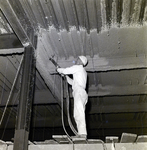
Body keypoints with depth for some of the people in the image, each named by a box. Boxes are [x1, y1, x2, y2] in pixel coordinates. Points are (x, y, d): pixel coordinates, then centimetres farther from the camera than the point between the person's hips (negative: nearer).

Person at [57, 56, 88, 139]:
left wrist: (59, 69, 23)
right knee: (78, 115, 0)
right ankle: (82, 134, -7)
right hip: (80, 93, 9)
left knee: (79, 112, -21)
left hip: (79, 91, -9)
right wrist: (65, 76, 36)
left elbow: (65, 71, 3)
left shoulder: (78, 67, 7)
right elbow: (72, 82, 39)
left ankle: (82, 133, -31)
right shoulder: (83, 72, 34)